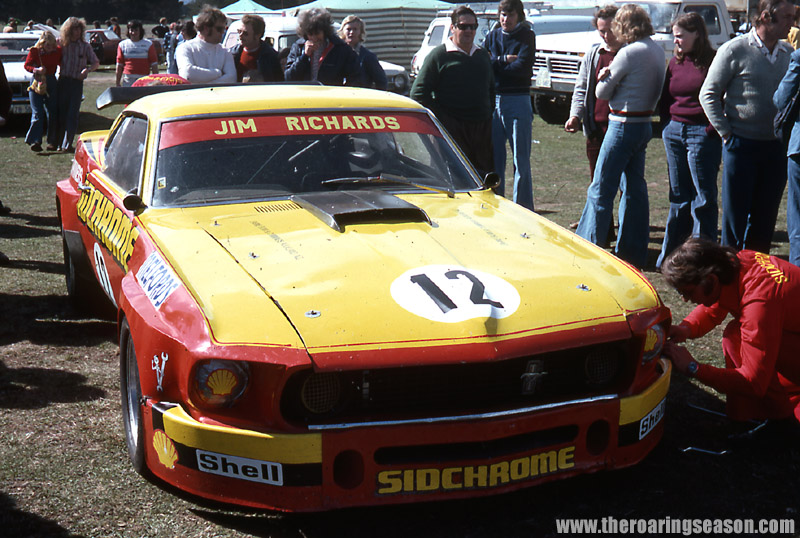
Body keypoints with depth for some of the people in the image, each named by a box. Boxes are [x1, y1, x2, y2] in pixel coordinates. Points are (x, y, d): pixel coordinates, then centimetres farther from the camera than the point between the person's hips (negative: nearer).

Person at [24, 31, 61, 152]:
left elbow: (62, 64, 17)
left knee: (52, 113, 3)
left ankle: (52, 142, 9)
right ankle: (35, 141, -11)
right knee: (37, 113, -8)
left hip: (51, 82, 3)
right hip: (37, 83, -3)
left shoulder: (58, 51, 2)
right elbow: (27, 65, -4)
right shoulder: (34, 51, -6)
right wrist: (36, 70, -20)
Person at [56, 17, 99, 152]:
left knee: (72, 114, -7)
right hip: (63, 81, 1)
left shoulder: (85, 46, 5)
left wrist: (87, 70, -12)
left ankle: (67, 144, -7)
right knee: (61, 112, 3)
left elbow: (96, 63, 6)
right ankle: (59, 142, 14)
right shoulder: (62, 45, 6)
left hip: (77, 82, -1)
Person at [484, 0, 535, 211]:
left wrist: (494, 66, -4)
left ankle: (522, 208, 5)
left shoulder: (526, 36, 1)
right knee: (494, 157, 6)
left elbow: (522, 67, -12)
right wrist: (504, 60, -10)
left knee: (521, 159, -1)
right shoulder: (492, 37, 13)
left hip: (517, 100, -4)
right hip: (492, 100, 4)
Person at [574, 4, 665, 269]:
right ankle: (633, 252, 17)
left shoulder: (629, 53, -17)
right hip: (645, 123, 9)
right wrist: (613, 78, 2)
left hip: (624, 125, -9)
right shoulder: (658, 51, 8)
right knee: (634, 187, 13)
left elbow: (602, 92, -11)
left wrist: (604, 77, 9)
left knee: (601, 189, -3)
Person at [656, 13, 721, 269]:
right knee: (679, 196, 12)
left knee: (703, 196, -1)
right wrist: (667, 124, 9)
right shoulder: (675, 62, 12)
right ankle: (671, 255, 18)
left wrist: (713, 128, -13)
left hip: (702, 133, -6)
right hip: (674, 132, 6)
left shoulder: (713, 61, -6)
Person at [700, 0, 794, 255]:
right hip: (742, 145, -4)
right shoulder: (735, 50, -7)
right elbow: (708, 94, -5)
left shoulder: (789, 53, 8)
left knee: (765, 216, 10)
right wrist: (726, 133, -8)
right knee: (735, 216, 3)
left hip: (776, 146, 5)